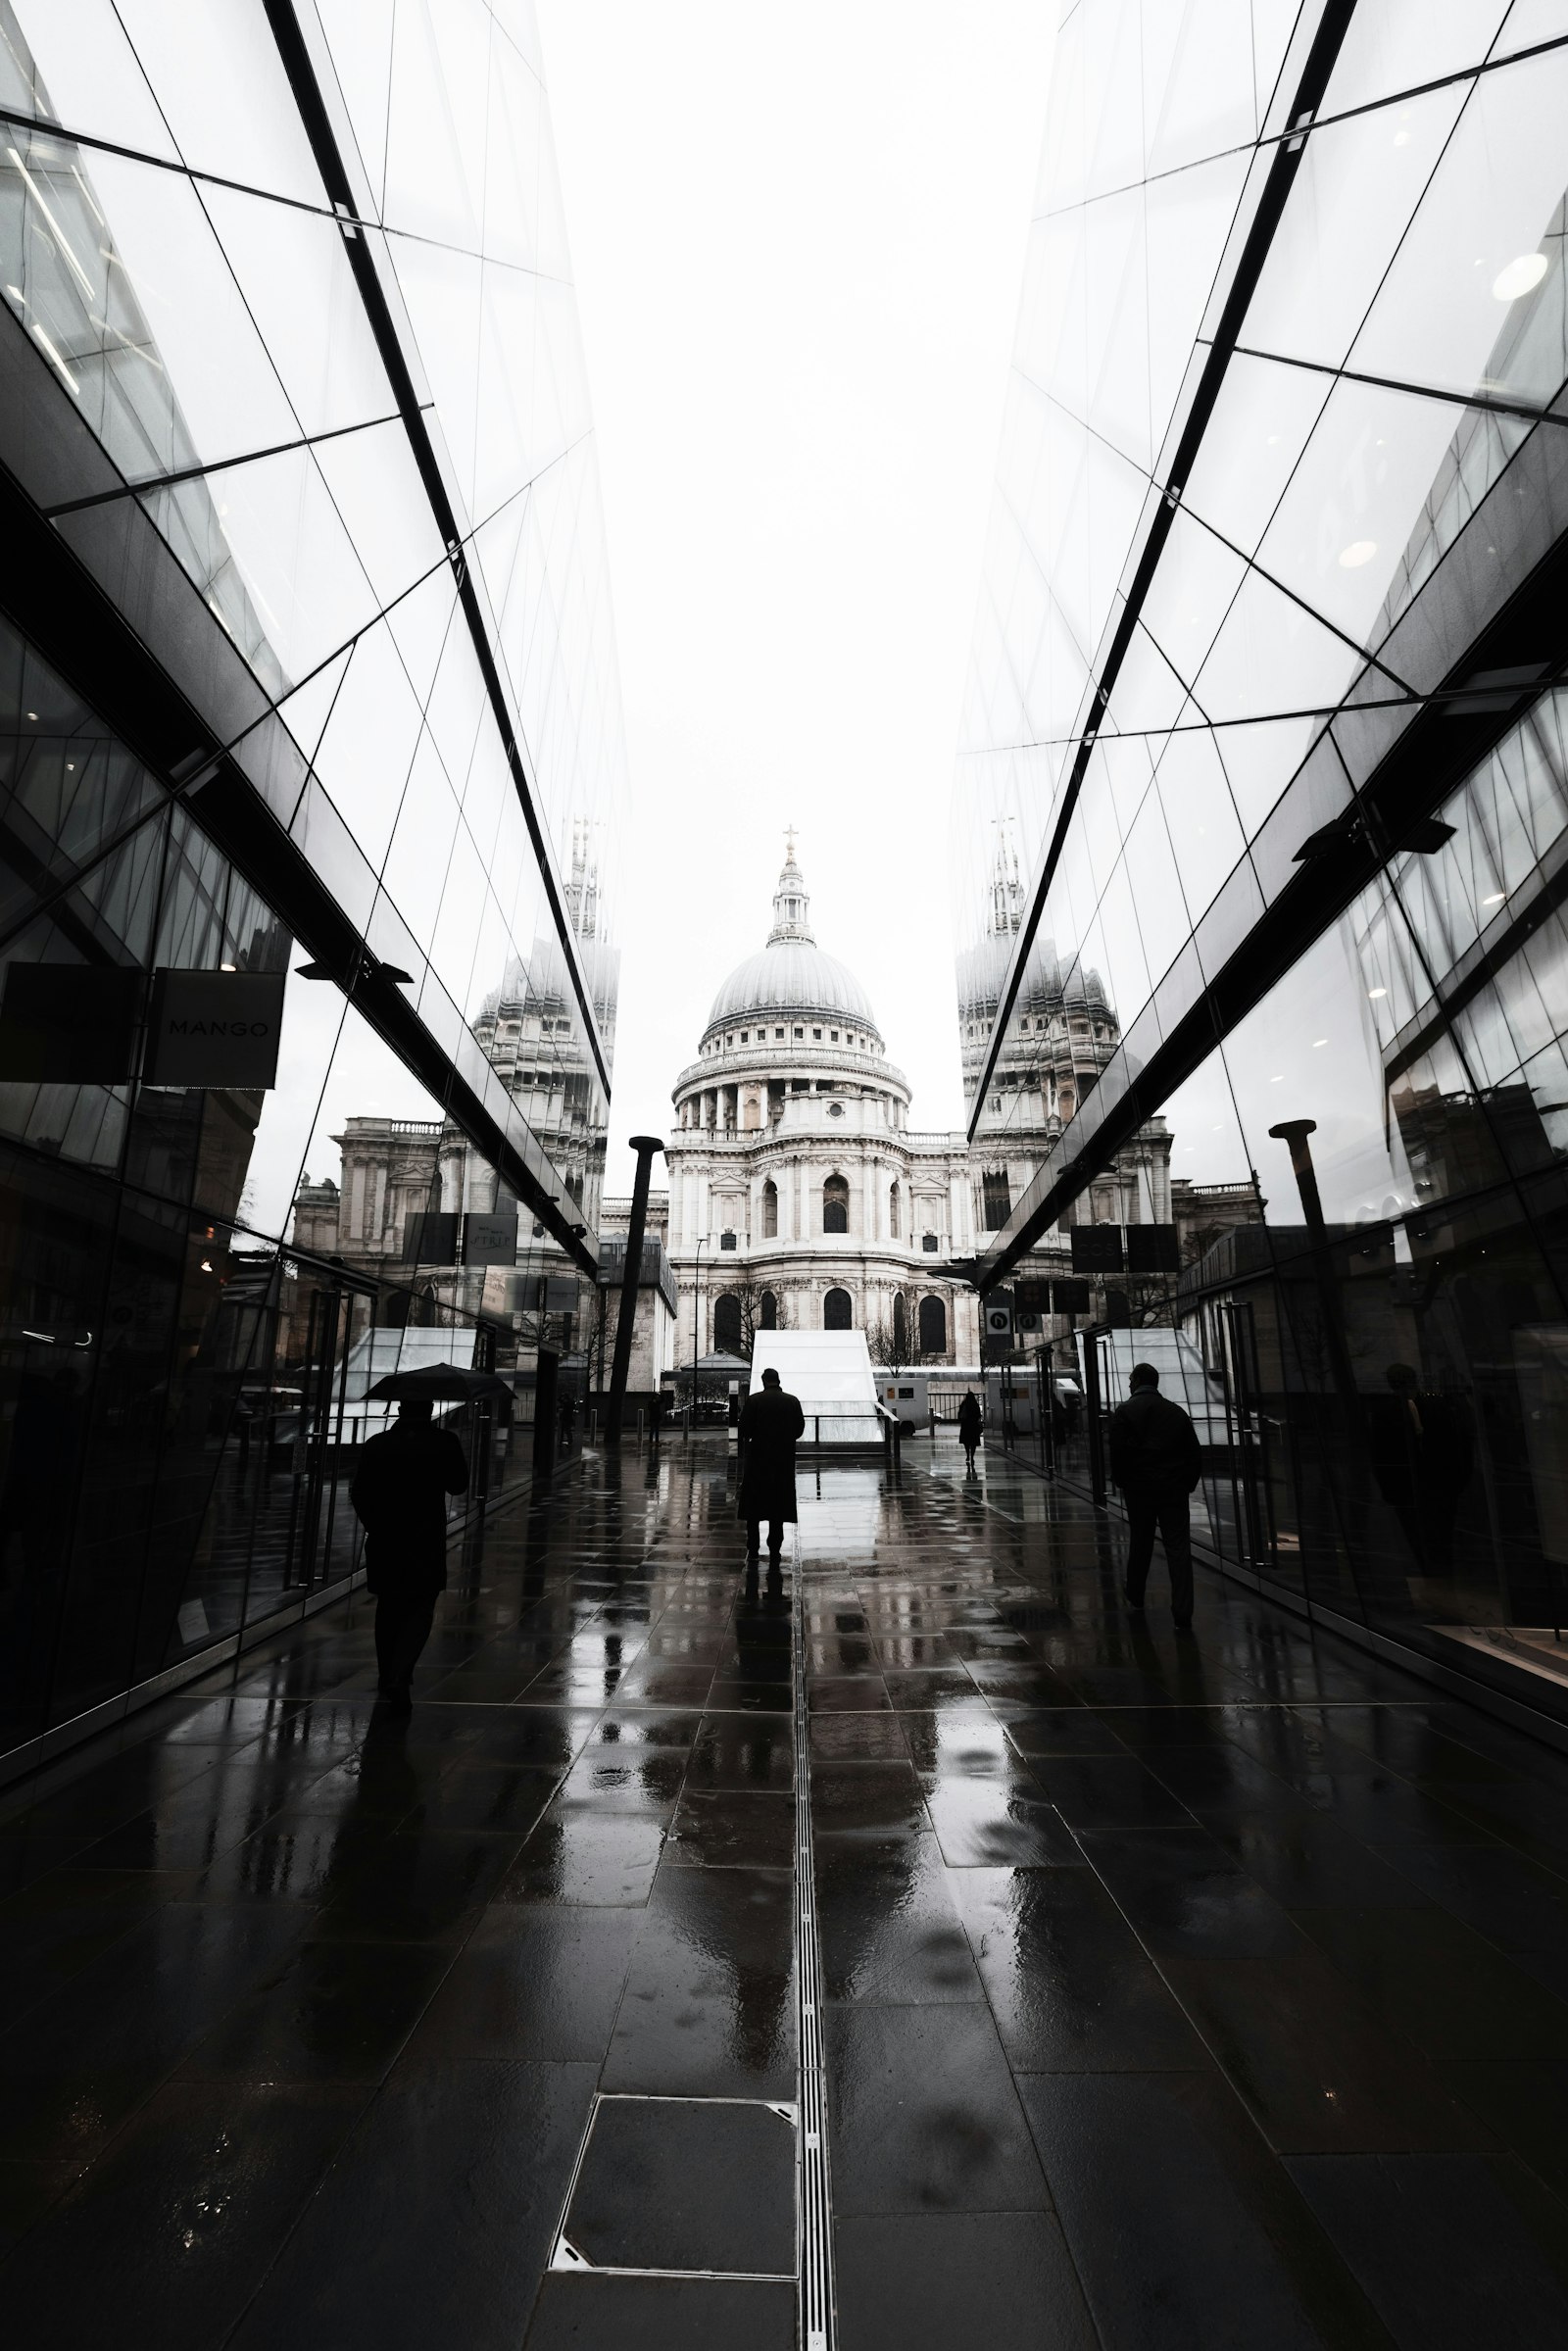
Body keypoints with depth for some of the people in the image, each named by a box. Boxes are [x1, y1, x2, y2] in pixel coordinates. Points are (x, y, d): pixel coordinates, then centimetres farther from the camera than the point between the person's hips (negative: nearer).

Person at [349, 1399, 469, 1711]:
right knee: (419, 1610, 7)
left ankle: (388, 1677, 31)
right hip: (426, 1544, -3)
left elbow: (358, 1494, 0)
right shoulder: (443, 1442, -9)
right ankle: (399, 1678, -8)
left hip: (383, 1541, 3)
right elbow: (459, 1486, 1)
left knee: (388, 1609, 19)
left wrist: (374, 1525, 16)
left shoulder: (377, 1444, -3)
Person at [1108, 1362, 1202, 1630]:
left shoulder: (1123, 1412, -4)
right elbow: (1195, 1454, 7)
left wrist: (1122, 1482, 4)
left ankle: (1135, 1599, 30)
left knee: (1139, 1546, 15)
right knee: (1179, 1550, 0)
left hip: (1139, 1489, -1)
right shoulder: (1176, 1411, 6)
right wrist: (1187, 1484, 14)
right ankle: (1183, 1615, -5)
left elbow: (1117, 1452, -10)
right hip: (1174, 1489, 1)